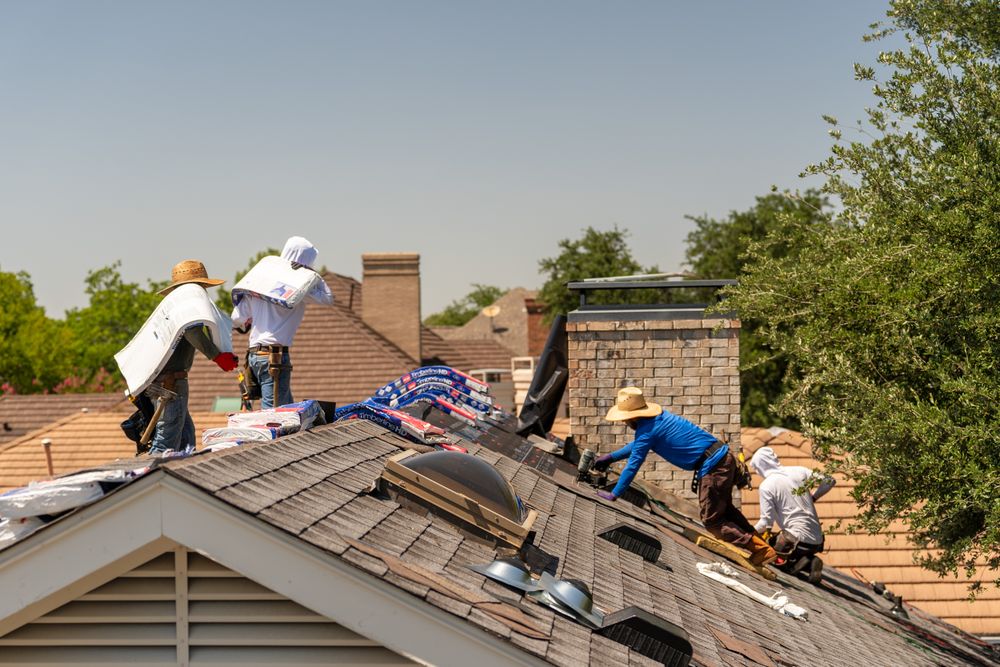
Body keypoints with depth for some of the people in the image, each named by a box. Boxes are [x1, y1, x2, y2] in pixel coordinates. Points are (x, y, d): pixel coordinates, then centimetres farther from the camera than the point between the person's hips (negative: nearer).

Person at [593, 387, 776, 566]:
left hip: (713, 467, -10)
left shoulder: (647, 430, -15)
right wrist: (611, 457, 34)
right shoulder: (658, 416, 13)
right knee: (724, 509, 25)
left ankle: (762, 550, 0)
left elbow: (632, 466, -12)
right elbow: (638, 444, 31)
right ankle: (760, 544, 32)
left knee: (712, 521, 0)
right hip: (724, 457, 10)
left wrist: (614, 494, -3)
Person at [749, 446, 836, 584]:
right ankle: (810, 561, 1)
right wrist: (813, 497, 19)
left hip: (797, 538, -6)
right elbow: (830, 481, 9)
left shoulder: (766, 487, -9)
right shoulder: (798, 471, 6)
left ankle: (799, 563, -12)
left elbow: (766, 522, -11)